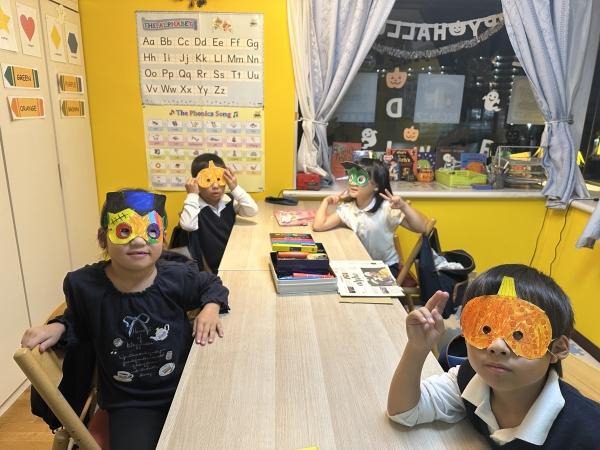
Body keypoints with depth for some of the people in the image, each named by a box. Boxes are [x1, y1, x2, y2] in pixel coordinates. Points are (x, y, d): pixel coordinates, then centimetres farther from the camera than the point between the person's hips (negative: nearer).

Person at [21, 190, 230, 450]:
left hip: (185, 388, 0)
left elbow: (212, 284, 8)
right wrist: (58, 328, -9)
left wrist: (210, 308, -10)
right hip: (129, 401, 0)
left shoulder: (178, 278, -14)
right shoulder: (83, 285, -13)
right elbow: (80, 325, 9)